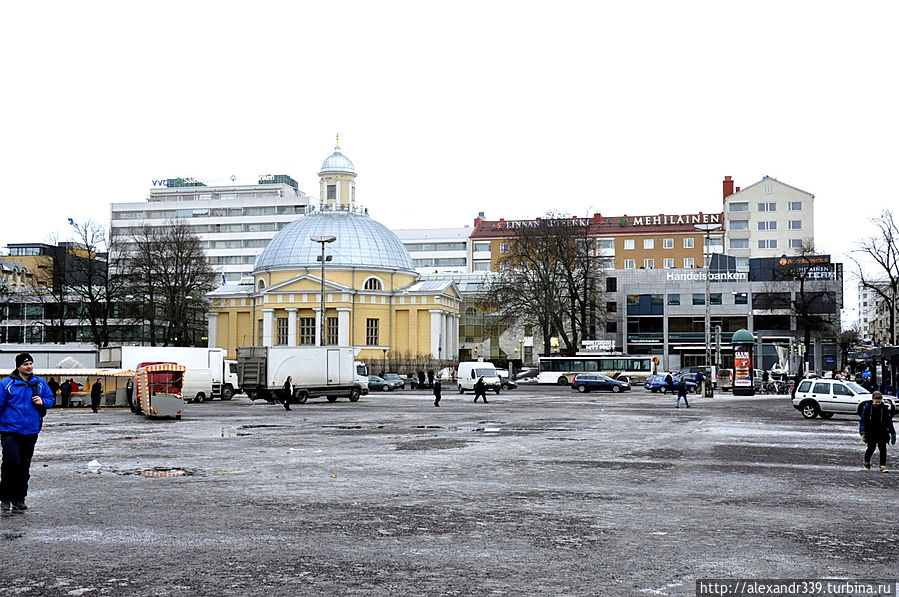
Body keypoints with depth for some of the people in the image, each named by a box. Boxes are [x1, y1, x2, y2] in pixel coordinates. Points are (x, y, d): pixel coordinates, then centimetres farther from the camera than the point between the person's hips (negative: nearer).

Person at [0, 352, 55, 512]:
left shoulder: (40, 383, 7)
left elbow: (51, 399, 15)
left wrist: (42, 402, -7)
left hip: (31, 431, 4)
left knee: (24, 466, 10)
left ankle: (19, 499, 20)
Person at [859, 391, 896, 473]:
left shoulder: (885, 408, -1)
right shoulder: (867, 407, -5)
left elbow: (889, 421, 7)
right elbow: (862, 420, -3)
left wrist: (892, 433, 5)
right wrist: (863, 432, -11)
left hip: (882, 432, 1)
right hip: (870, 432, -1)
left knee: (883, 448, -7)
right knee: (871, 448, -3)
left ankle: (883, 466, -2)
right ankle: (866, 461, 24)